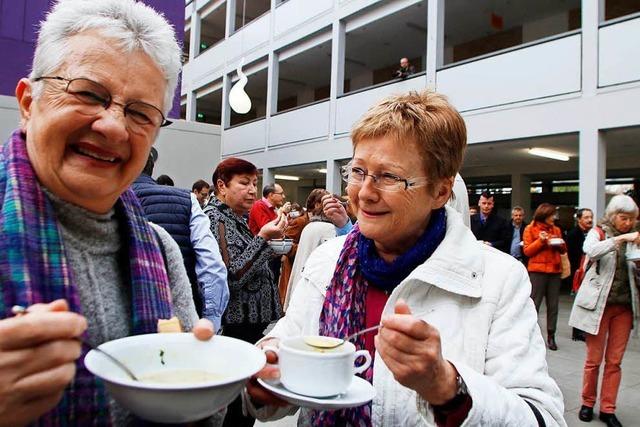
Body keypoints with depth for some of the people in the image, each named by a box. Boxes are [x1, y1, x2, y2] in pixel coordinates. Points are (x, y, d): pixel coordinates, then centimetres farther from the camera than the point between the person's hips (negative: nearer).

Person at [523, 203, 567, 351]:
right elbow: (527, 251, -4)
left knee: (553, 305, 5)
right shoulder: (530, 229, 1)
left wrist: (561, 244, -2)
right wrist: (540, 241, -16)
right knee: (534, 304, -2)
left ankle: (551, 336, 12)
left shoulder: (556, 229, 14)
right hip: (537, 270, -4)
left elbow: (563, 250, 19)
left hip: (554, 271, 4)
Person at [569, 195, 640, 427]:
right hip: (599, 303, -4)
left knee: (614, 361, 7)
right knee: (594, 359, 4)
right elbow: (591, 251, -24)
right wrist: (620, 238, -28)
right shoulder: (599, 232, -1)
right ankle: (587, 403, 20)